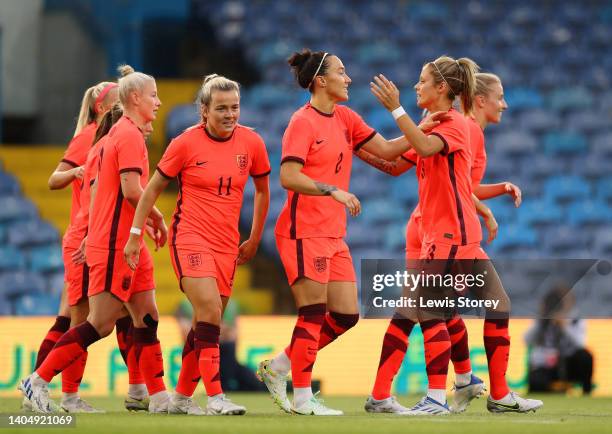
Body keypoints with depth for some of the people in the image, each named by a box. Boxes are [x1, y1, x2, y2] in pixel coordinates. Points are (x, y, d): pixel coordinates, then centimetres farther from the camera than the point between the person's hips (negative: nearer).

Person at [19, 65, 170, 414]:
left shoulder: (118, 132, 16)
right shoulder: (130, 135, -13)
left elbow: (98, 187, 19)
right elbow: (131, 190, -22)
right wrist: (158, 218, -7)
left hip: (127, 244, 10)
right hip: (115, 245, -10)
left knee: (147, 319, 6)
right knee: (101, 324, -8)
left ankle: (159, 397, 6)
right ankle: (38, 381, -3)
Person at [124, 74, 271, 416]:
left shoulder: (252, 143, 1)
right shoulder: (186, 144, -7)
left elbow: (262, 190, 16)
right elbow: (153, 189, 2)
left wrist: (254, 240, 16)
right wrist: (135, 234, 0)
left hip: (227, 245, 4)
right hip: (189, 239, -4)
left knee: (206, 323, 7)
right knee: (210, 309, -21)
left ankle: (182, 397, 21)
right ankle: (215, 397, -22)